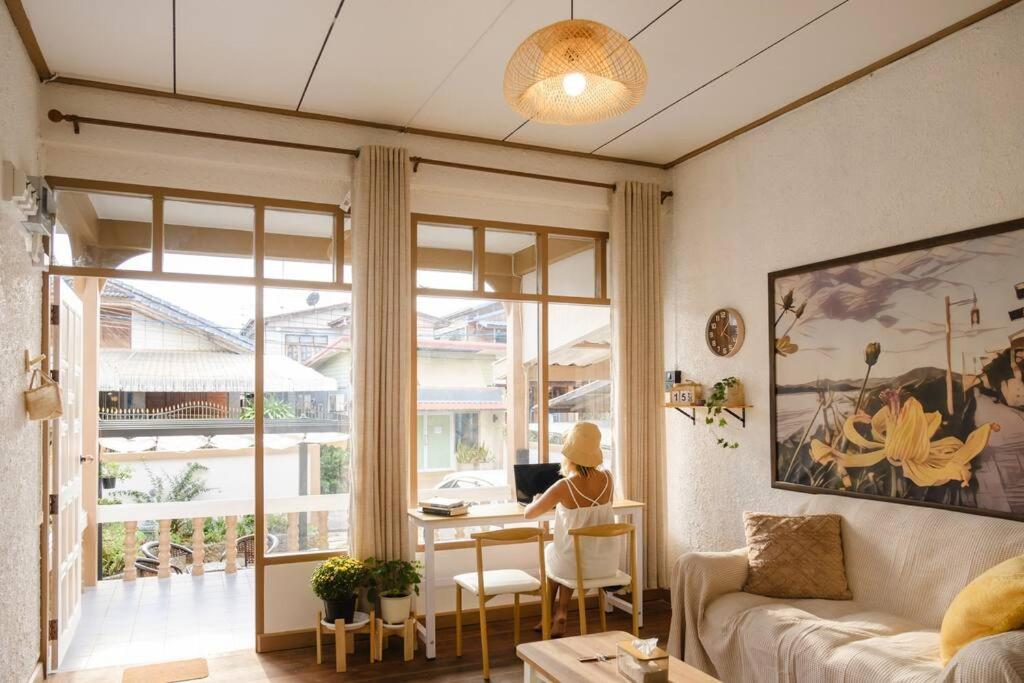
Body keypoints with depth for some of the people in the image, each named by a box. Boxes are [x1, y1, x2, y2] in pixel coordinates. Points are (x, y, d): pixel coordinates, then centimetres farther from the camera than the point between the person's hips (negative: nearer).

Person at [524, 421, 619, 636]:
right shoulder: (607, 478, -9)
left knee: (549, 552, 31)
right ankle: (560, 614, 32)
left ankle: (548, 617, 44)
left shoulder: (563, 487, -21)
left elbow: (528, 513, -6)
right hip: (606, 563, 3)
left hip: (576, 565, -3)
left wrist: (537, 501, 14)